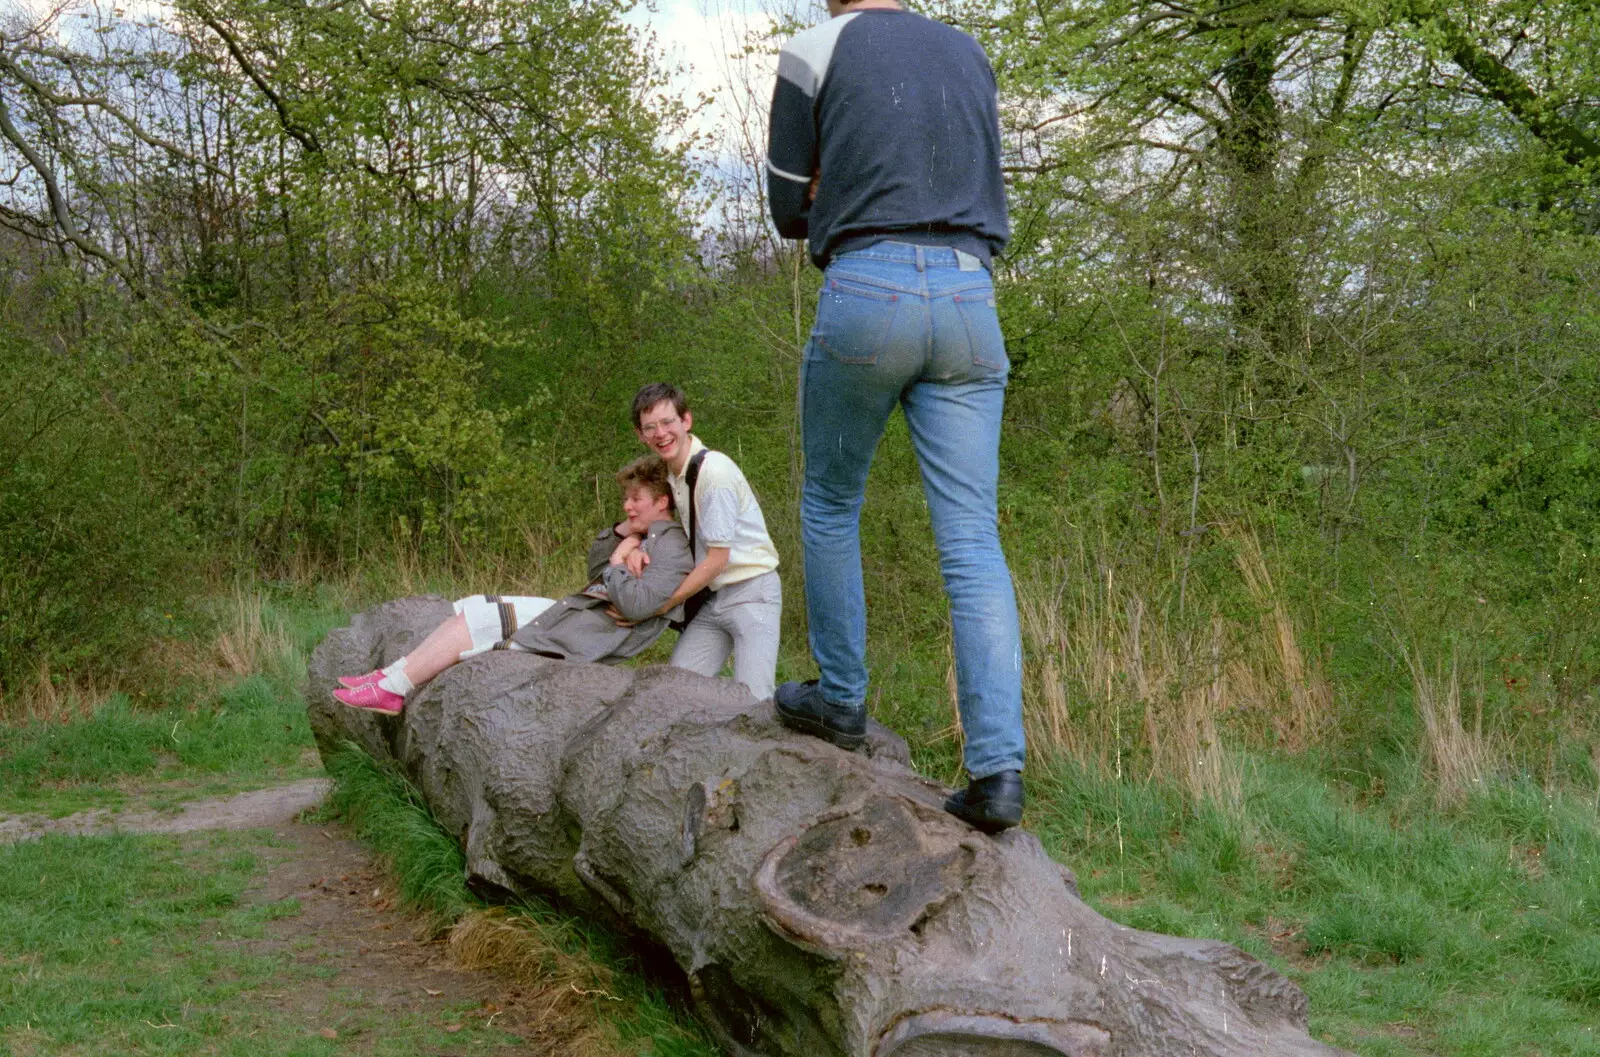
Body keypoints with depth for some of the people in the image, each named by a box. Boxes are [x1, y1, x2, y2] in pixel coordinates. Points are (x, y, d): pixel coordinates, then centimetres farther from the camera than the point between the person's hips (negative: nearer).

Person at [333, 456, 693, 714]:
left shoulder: (670, 546, -12)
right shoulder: (646, 536, 19)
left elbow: (636, 605, -25)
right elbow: (595, 566, 21)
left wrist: (618, 563, -9)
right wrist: (622, 531, 5)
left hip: (590, 631, -10)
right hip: (576, 609, 10)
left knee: (478, 618, -13)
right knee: (472, 610, 1)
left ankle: (392, 688, -9)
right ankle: (396, 676, -4)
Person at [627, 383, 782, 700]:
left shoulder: (714, 470, -18)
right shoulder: (667, 472, 6)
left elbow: (717, 559, -17)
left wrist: (662, 605, -12)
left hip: (751, 590, -8)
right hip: (711, 597, 8)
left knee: (754, 703, -20)